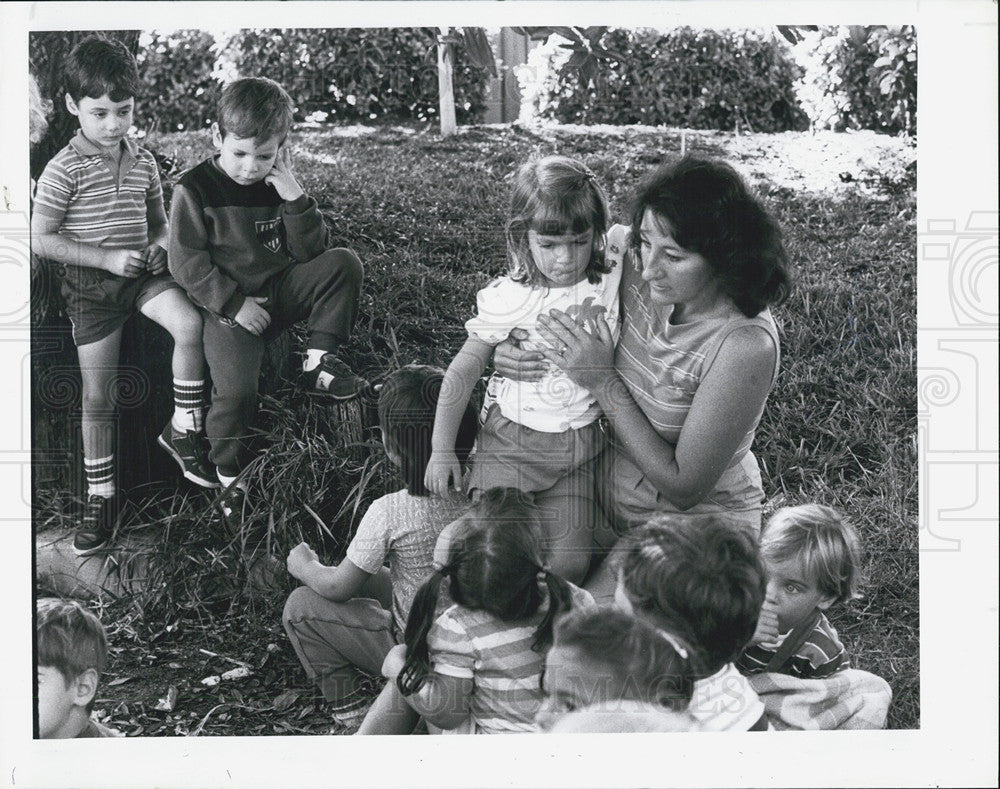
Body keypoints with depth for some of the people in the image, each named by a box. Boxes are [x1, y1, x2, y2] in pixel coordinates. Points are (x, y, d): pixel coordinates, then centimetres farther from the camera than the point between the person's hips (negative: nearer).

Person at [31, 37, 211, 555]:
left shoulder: (144, 162, 7)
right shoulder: (64, 170, -9)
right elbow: (41, 241, -11)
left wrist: (159, 246, -5)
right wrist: (107, 257, -17)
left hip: (140, 274, 4)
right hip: (90, 283, -3)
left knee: (189, 323, -25)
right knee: (97, 394, -3)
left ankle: (183, 430, -7)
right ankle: (101, 495, 10)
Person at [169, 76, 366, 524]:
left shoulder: (278, 184, 7)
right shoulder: (194, 189, -6)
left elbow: (309, 253, 3)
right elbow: (187, 264, -8)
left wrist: (294, 198, -11)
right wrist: (235, 304, -16)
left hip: (280, 290, 4)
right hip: (227, 305, -4)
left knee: (342, 264, -18)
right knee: (236, 389, -25)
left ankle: (320, 361, -11)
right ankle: (232, 478, -3)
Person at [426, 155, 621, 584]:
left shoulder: (610, 287, -4)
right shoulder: (508, 299, -10)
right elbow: (463, 372, -4)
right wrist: (441, 448, -5)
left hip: (580, 442, 2)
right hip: (512, 440, -1)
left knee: (567, 564, -4)